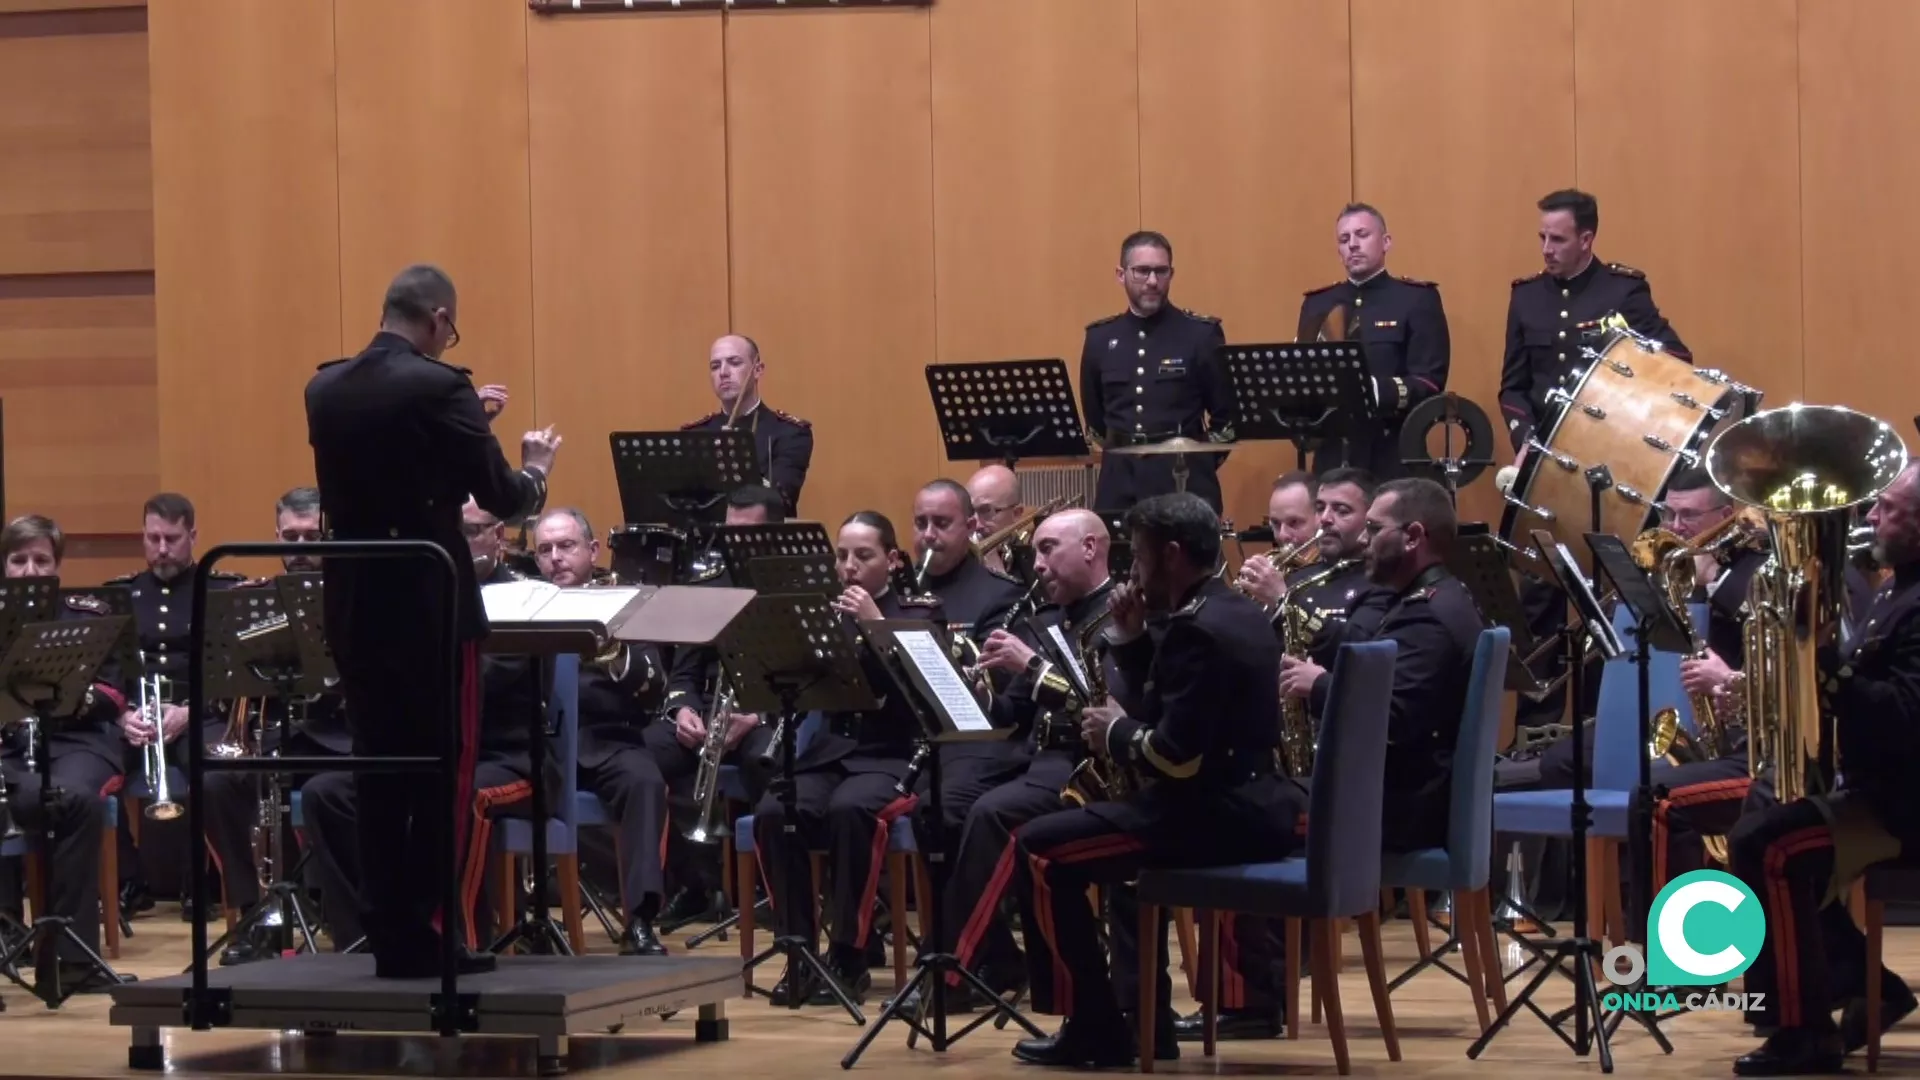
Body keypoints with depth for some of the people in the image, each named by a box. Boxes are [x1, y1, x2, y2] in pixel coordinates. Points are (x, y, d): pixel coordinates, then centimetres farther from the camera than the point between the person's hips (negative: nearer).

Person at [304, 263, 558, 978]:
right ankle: (430, 932, 3)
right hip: (430, 608, -6)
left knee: (378, 774, 10)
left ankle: (389, 936, 12)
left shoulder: (323, 390, 5)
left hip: (353, 607, 6)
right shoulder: (438, 388, -14)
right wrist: (536, 470, 12)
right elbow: (502, 498, -10)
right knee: (445, 773, 3)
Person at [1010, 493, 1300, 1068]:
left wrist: (1116, 733, -6)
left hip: (1218, 817, -11)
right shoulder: (1237, 613, 14)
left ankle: (1096, 1026, -4)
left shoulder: (1198, 630, -19)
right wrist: (1131, 639, 8)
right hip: (1251, 804, 11)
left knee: (1038, 849, -6)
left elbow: (1176, 758, -24)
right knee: (1120, 823, 37)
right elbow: (1166, 714, 20)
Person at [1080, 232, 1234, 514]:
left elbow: (1227, 415, 2)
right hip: (1119, 483, 3)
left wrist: (1201, 464, -2)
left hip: (1185, 482, -3)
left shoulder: (1201, 334, 0)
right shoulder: (1100, 337, 9)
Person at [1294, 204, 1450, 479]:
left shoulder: (1418, 298, 1)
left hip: (1393, 459, -4)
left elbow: (1430, 383, -8)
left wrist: (1376, 390, -24)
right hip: (1332, 458, 4)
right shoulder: (1317, 303, 16)